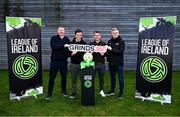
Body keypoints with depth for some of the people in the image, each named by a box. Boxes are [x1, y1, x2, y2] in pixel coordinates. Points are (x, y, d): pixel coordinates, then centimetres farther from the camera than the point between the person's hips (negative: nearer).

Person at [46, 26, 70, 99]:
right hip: (54, 61, -3)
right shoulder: (53, 38, 0)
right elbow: (53, 47, -19)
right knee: (52, 77, 3)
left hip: (64, 61, 3)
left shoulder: (67, 39, 10)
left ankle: (64, 91, 28)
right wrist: (63, 46, -23)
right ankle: (49, 93, 12)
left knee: (64, 77, 12)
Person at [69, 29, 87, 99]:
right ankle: (74, 93, 22)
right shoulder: (71, 43, 4)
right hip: (73, 64, 1)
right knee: (74, 79, 9)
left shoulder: (84, 43, 3)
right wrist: (71, 53, -18)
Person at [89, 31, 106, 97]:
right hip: (93, 63, 0)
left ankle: (101, 90, 22)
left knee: (101, 78, 9)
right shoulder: (91, 44, 8)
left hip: (101, 64, 0)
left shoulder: (104, 44, 7)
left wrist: (103, 53, -20)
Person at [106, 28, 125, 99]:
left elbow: (121, 51, -18)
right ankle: (112, 91, 31)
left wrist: (111, 49, -22)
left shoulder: (121, 41, -6)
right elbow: (108, 51, 14)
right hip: (111, 63, 5)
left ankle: (121, 93, 14)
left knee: (120, 78, 3)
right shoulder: (109, 41, 8)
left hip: (119, 63, -5)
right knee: (112, 77, 17)